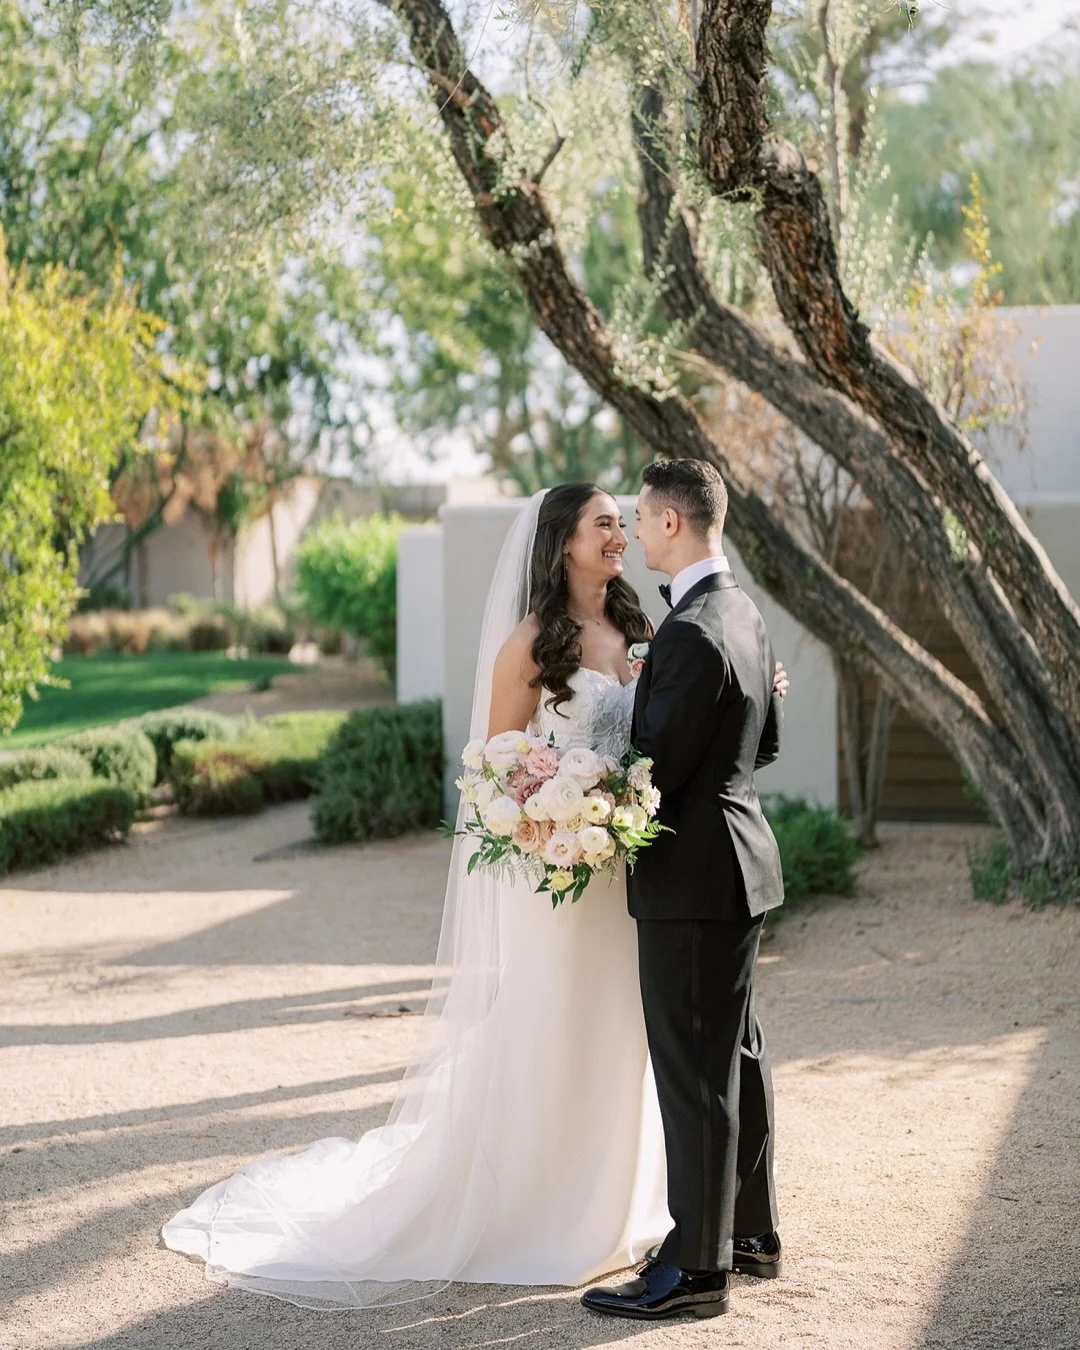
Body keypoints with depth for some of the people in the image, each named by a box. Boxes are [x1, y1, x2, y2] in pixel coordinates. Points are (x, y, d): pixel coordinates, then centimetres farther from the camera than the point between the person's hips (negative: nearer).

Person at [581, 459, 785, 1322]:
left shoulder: (692, 635, -22)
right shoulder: (743, 611, 8)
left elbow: (657, 771, -19)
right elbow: (766, 740, 18)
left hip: (692, 872, -10)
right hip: (739, 859, 10)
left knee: (695, 1070, -3)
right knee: (736, 1053, 18)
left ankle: (696, 1267, 3)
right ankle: (752, 1233, 29)